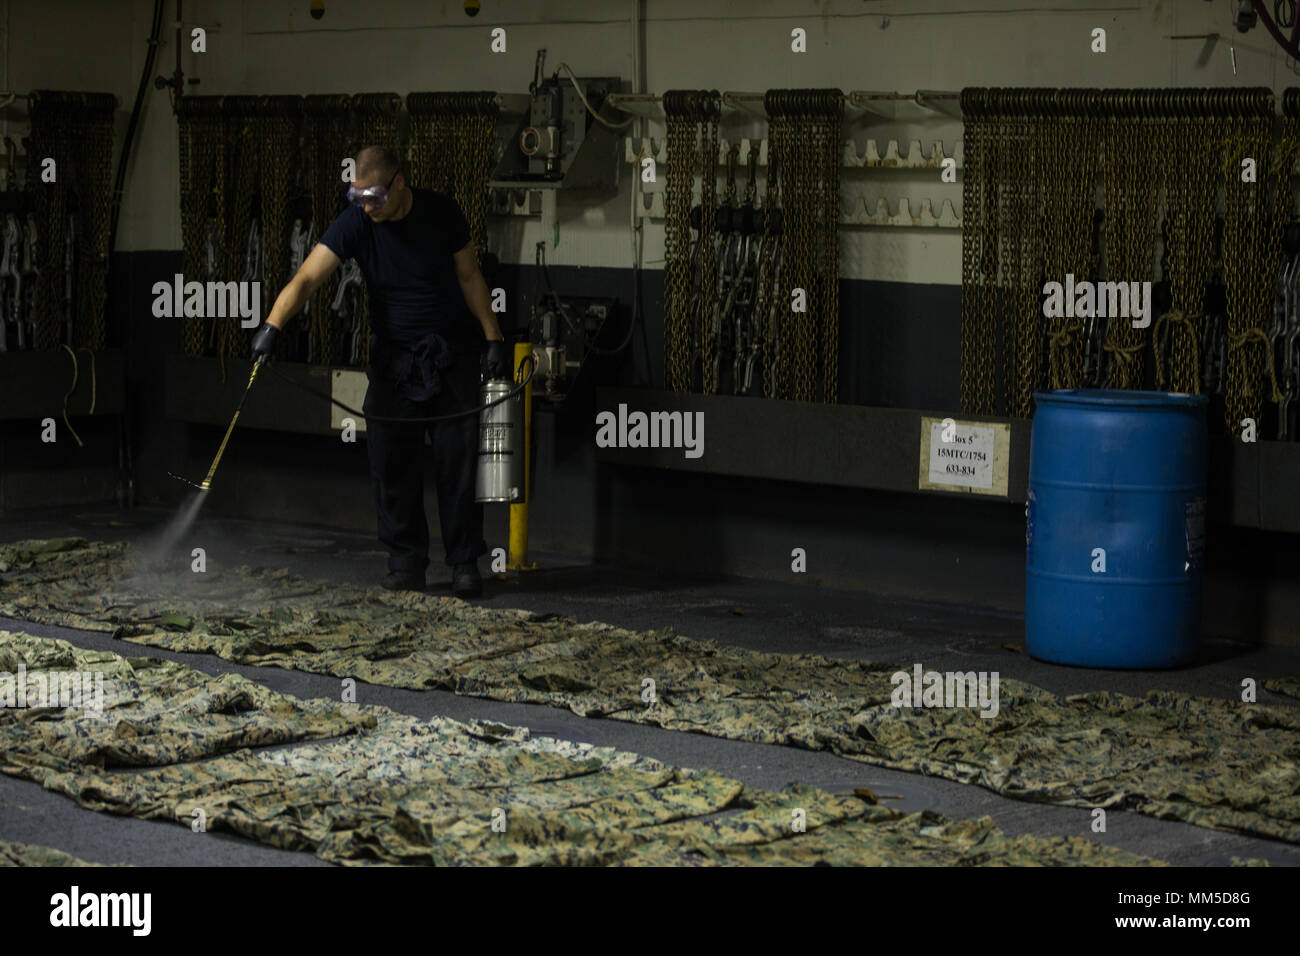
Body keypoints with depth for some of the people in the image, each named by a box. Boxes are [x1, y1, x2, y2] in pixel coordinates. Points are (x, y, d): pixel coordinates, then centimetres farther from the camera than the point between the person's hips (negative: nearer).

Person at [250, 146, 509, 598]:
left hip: (452, 354, -1)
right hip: (393, 354, 1)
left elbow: (470, 277, 3)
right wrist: (272, 326, -37)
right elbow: (306, 278, -21)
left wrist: (494, 339, 0)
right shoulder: (355, 223, -12)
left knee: (458, 460, -2)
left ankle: (465, 561, 7)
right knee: (393, 463, -1)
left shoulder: (441, 213, -9)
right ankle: (406, 561, 10)